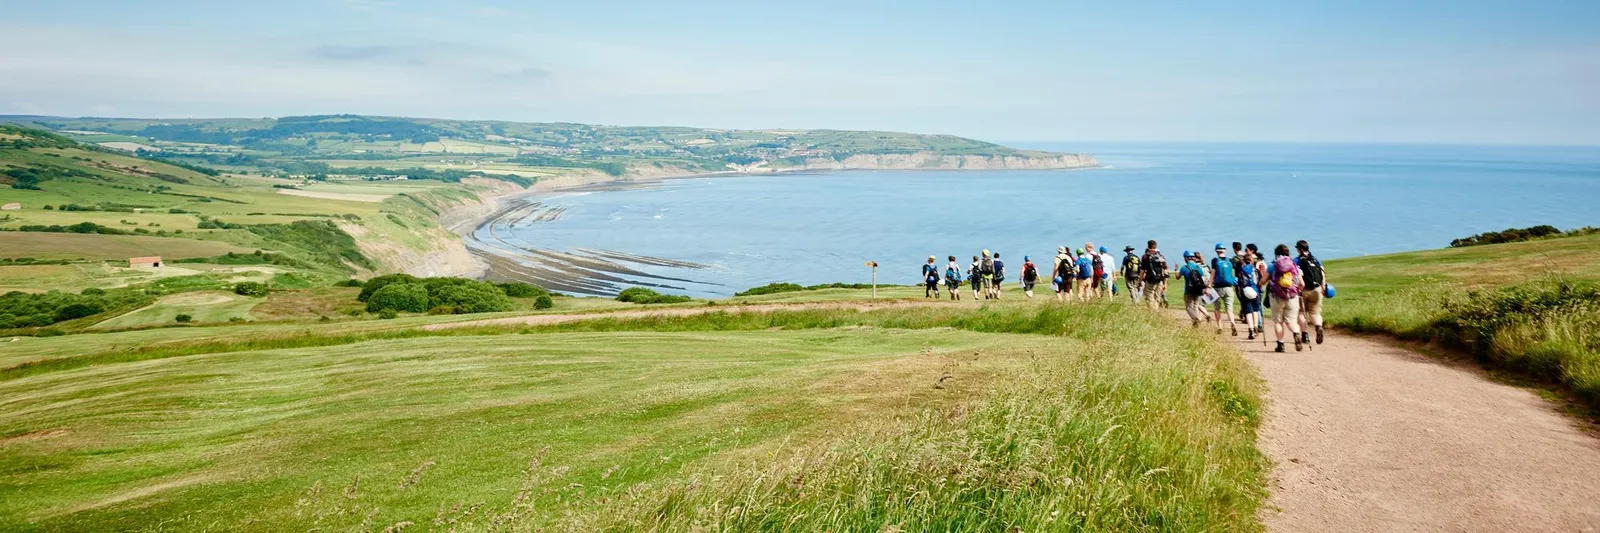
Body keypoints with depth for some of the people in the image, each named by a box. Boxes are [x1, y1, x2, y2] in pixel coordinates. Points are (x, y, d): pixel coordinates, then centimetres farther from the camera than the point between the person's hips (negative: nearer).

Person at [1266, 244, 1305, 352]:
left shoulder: (1272, 266, 0)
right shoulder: (1294, 265, 6)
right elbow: (1302, 284, 7)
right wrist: (1297, 290, 26)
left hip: (1277, 297, -1)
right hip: (1292, 297, 1)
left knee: (1277, 321, 9)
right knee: (1291, 320, 7)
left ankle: (1280, 344, 5)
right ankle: (1296, 333, -24)